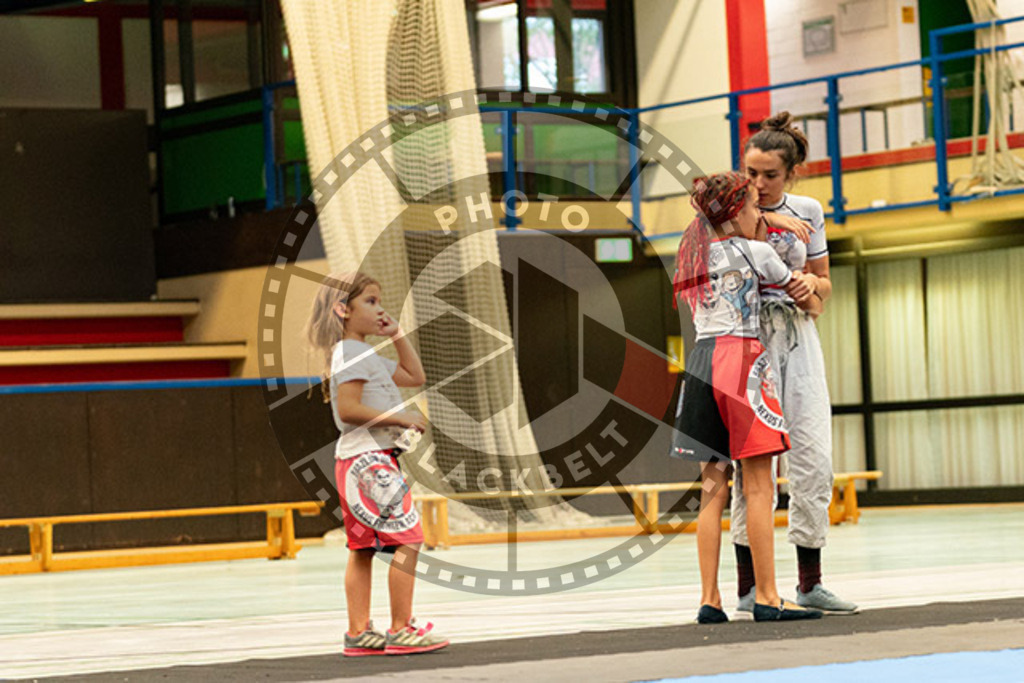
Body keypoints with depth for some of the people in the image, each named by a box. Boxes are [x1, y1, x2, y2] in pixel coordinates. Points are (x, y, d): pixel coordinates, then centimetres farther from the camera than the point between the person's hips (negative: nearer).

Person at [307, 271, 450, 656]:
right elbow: (348, 408, -21)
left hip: (356, 463, 11)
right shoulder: (351, 353, -12)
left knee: (362, 548, 9)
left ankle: (359, 632, 10)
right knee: (408, 540, -10)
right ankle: (401, 630, -9)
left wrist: (397, 335, 20)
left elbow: (415, 377, 28)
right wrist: (401, 419, -19)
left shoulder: (368, 356, 20)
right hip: (369, 459, -11)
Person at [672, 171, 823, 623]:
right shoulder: (754, 252, 0)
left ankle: (709, 600, 3)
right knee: (758, 484, -6)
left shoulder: (694, 253, 15)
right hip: (741, 358, -6)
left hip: (701, 360, 6)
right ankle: (767, 598, -8)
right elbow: (797, 287, 14)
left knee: (713, 485, 6)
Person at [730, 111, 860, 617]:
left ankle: (810, 582, 8)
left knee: (814, 459, 0)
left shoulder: (807, 212, 9)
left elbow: (822, 285, 16)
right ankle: (748, 586, -6)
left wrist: (811, 288, -6)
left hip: (798, 338, 4)